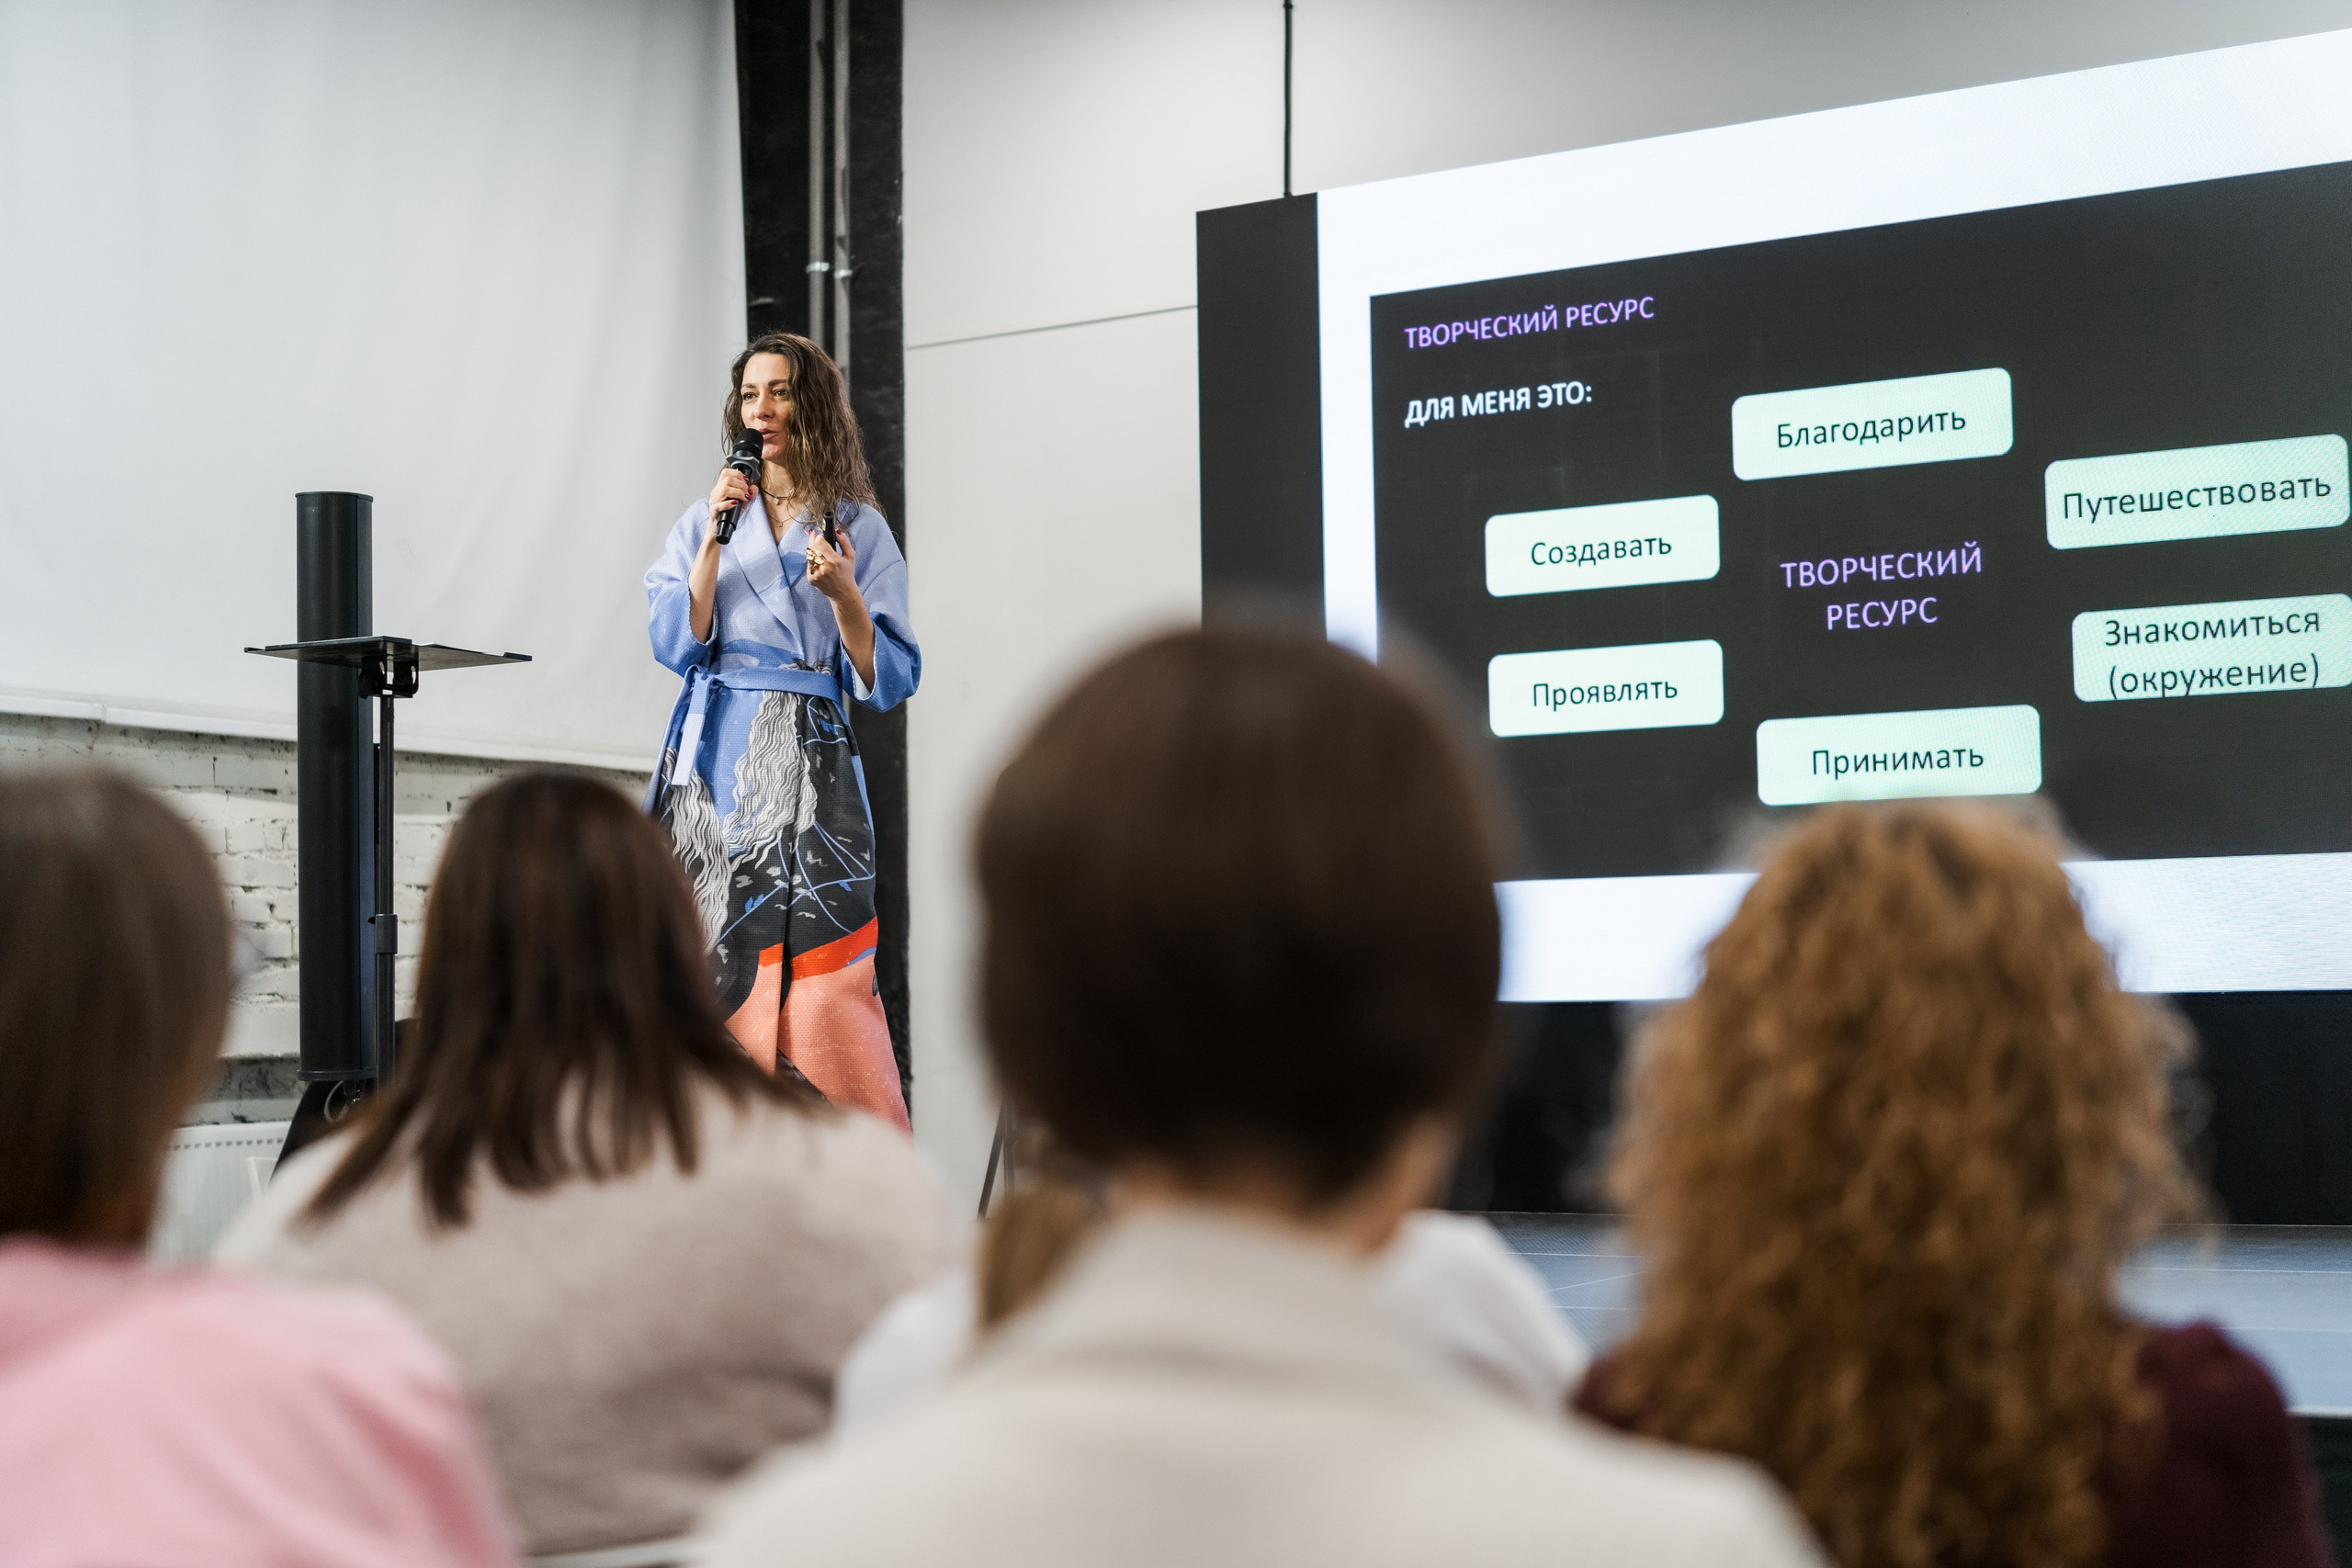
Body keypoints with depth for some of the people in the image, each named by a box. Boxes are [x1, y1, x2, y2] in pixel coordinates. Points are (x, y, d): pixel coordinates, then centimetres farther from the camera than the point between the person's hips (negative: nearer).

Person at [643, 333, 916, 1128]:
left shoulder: (859, 530, 8)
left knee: (817, 977, -12)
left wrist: (843, 594, -12)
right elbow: (676, 645, 0)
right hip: (712, 765, 2)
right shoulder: (707, 519, 14)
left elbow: (889, 682, 3)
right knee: (712, 965, -4)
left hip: (807, 769, -2)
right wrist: (718, 536, -5)